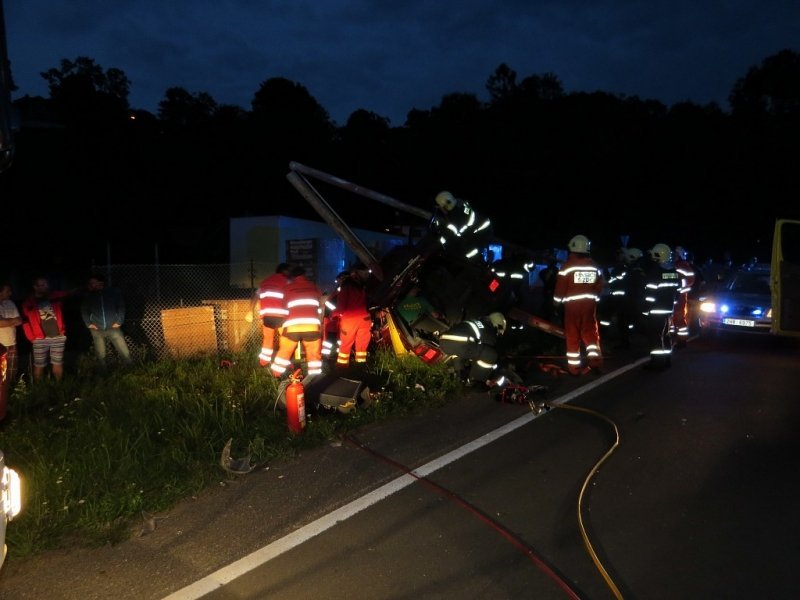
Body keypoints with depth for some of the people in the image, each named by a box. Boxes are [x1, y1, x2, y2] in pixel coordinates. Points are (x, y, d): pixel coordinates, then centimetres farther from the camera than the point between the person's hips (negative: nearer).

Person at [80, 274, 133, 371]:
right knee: (100, 355, 8)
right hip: (97, 330, 1)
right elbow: (84, 310, 13)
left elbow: (121, 307, 3)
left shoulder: (114, 292, -6)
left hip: (113, 328, -1)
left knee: (125, 352, -2)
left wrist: (119, 321, -4)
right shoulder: (89, 296, -1)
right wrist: (88, 323, 5)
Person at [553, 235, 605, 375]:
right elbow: (601, 285, 10)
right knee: (590, 332, 16)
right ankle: (594, 359, 6)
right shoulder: (594, 266, 5)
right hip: (589, 304, 4)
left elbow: (560, 287, -9)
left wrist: (557, 302, 4)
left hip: (572, 304, -3)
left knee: (572, 336, 4)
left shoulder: (567, 265, -10)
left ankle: (574, 366, 7)